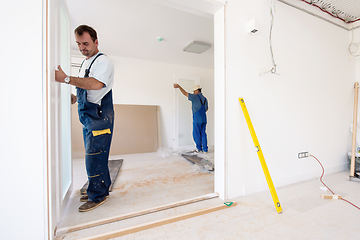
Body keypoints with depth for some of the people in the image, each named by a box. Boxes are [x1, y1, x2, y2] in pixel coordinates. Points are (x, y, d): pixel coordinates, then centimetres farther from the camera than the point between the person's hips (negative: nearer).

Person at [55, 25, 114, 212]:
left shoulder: (103, 61, -6)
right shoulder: (84, 63, 22)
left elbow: (95, 84, -24)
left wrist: (66, 79, -19)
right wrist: (76, 97, 13)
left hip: (99, 117, -9)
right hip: (87, 117, 9)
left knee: (94, 157, -6)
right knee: (95, 156, 15)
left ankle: (97, 196, 10)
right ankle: (101, 189, 30)